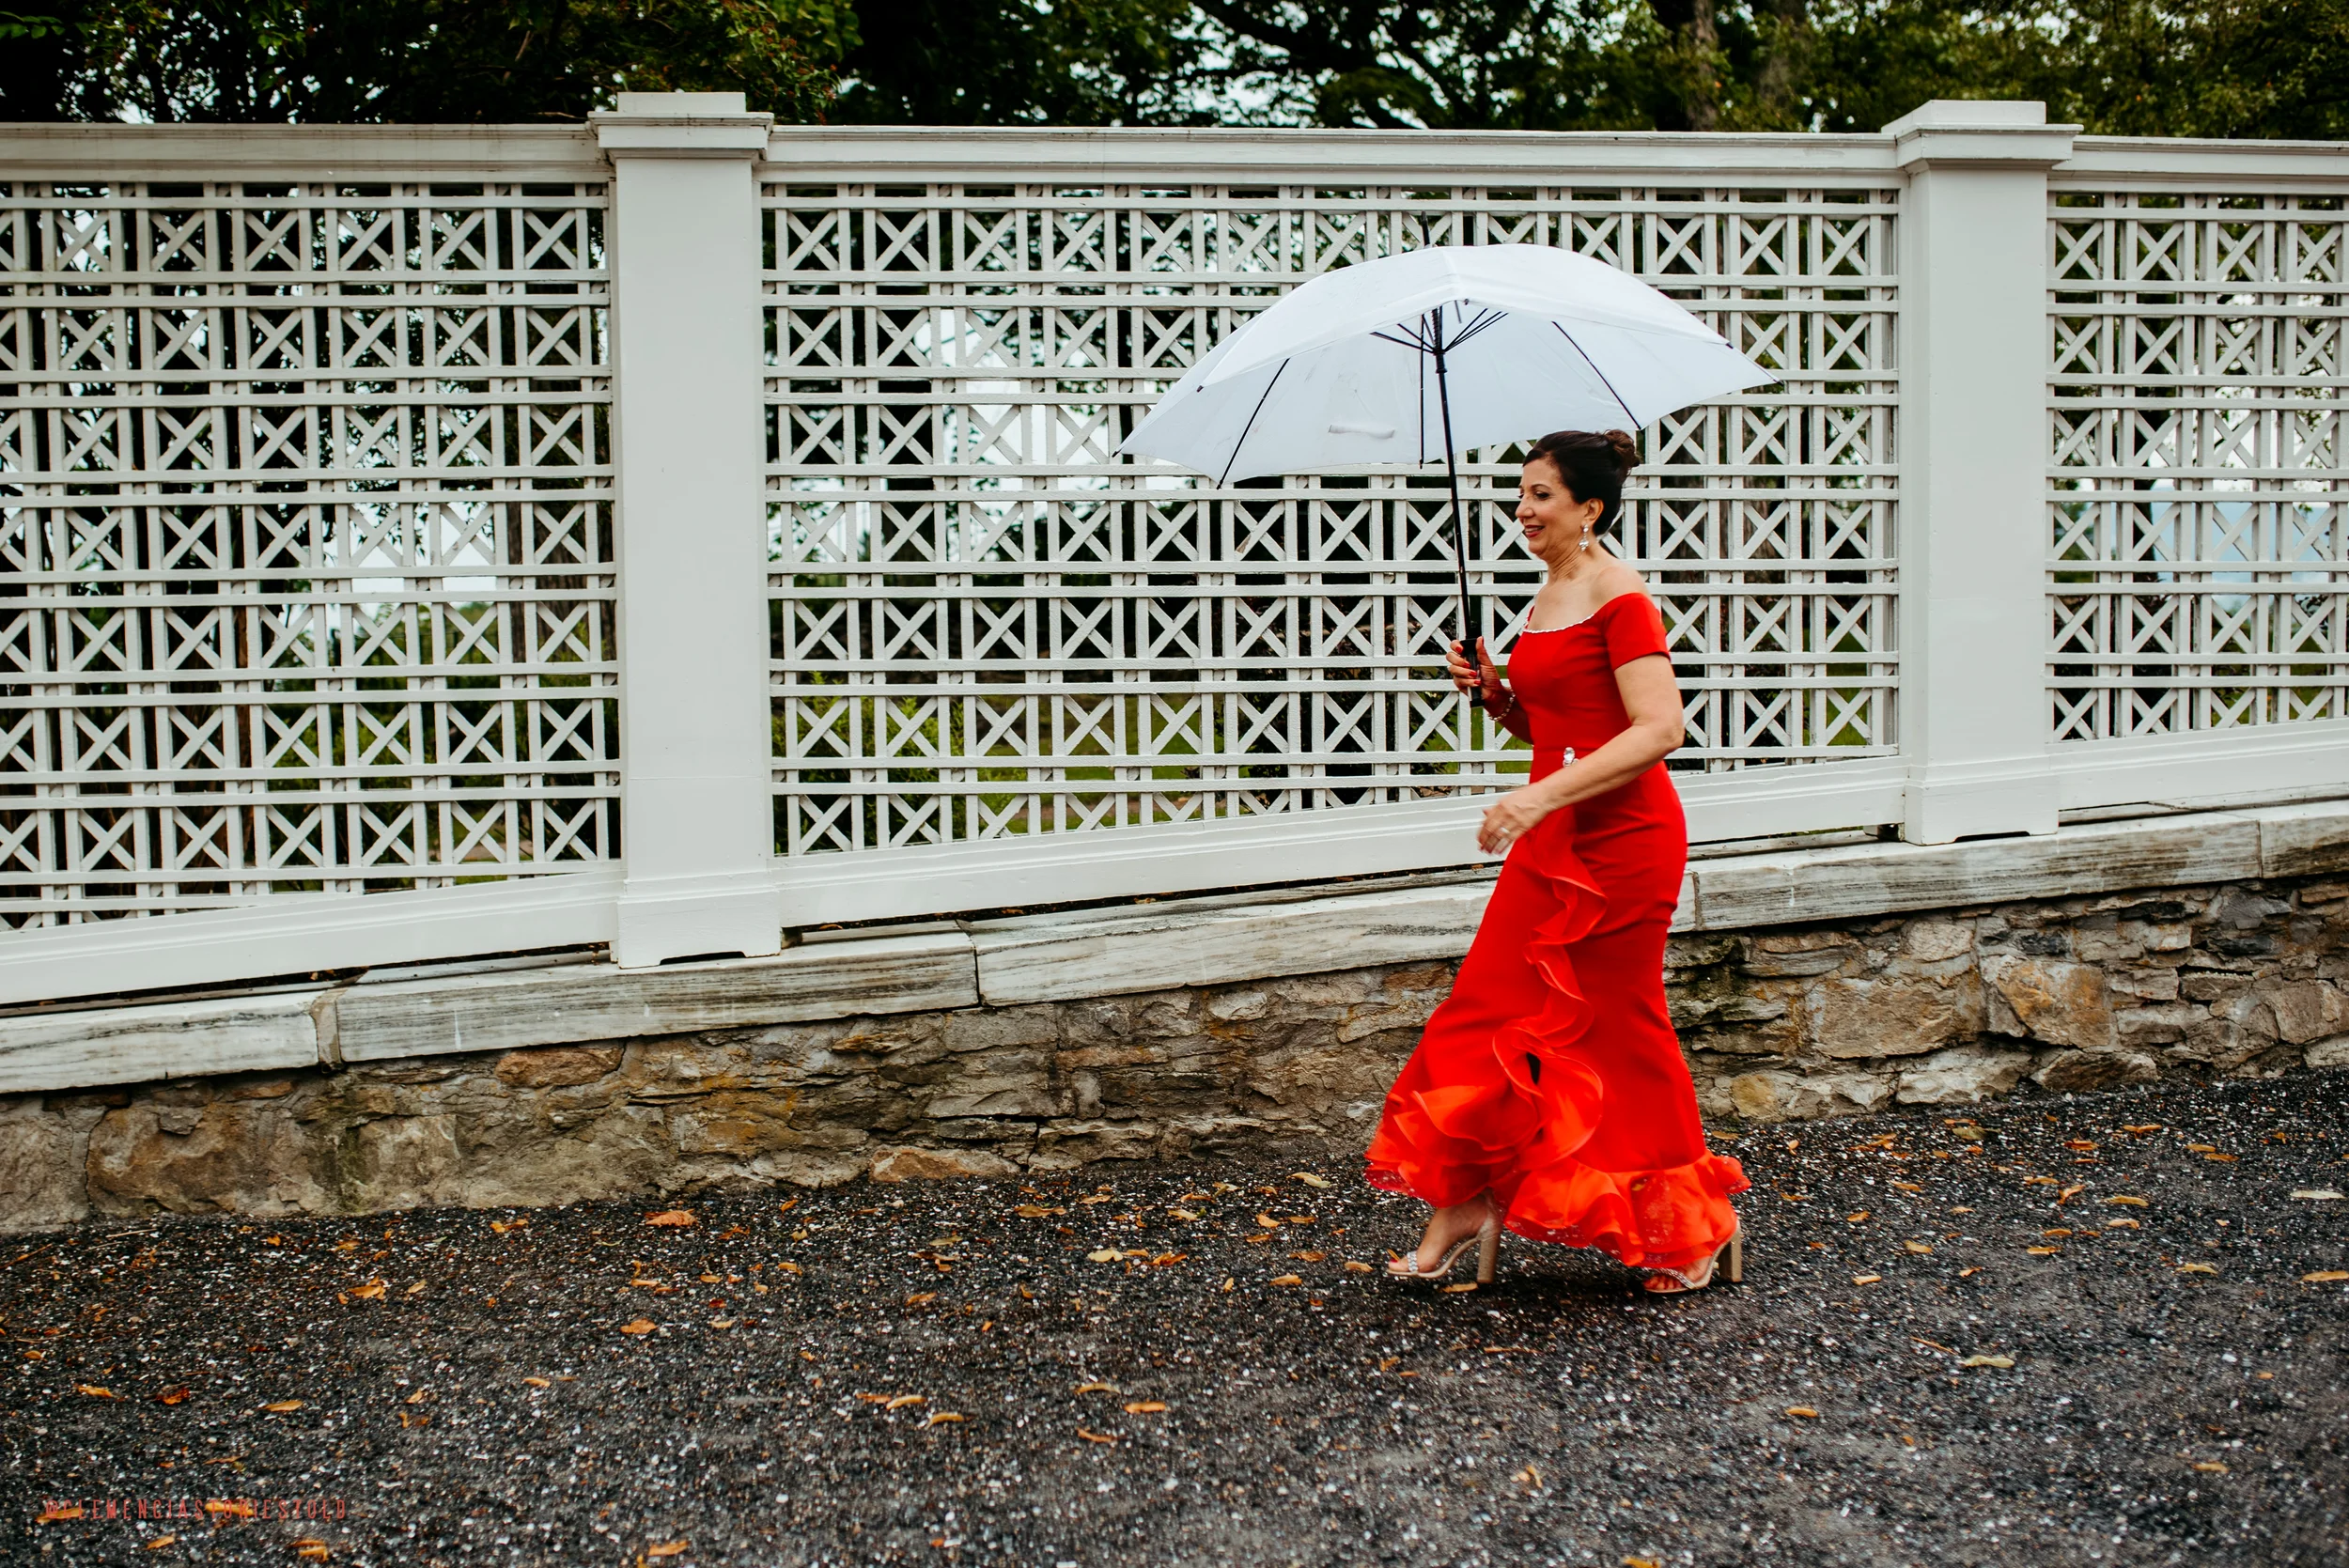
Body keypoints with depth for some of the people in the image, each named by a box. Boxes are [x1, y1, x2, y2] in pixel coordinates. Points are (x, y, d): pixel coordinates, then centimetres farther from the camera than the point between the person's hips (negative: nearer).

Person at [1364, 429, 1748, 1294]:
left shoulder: (1620, 598, -14)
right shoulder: (1548, 597, 13)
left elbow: (1659, 729, -24)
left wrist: (1540, 796, -28)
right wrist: (1492, 691, 3)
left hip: (1621, 843, -9)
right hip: (1551, 842, 9)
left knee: (1614, 1023, 1)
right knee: (1490, 1005, 6)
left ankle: (1692, 1223, 18)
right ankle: (1465, 1201, 14)